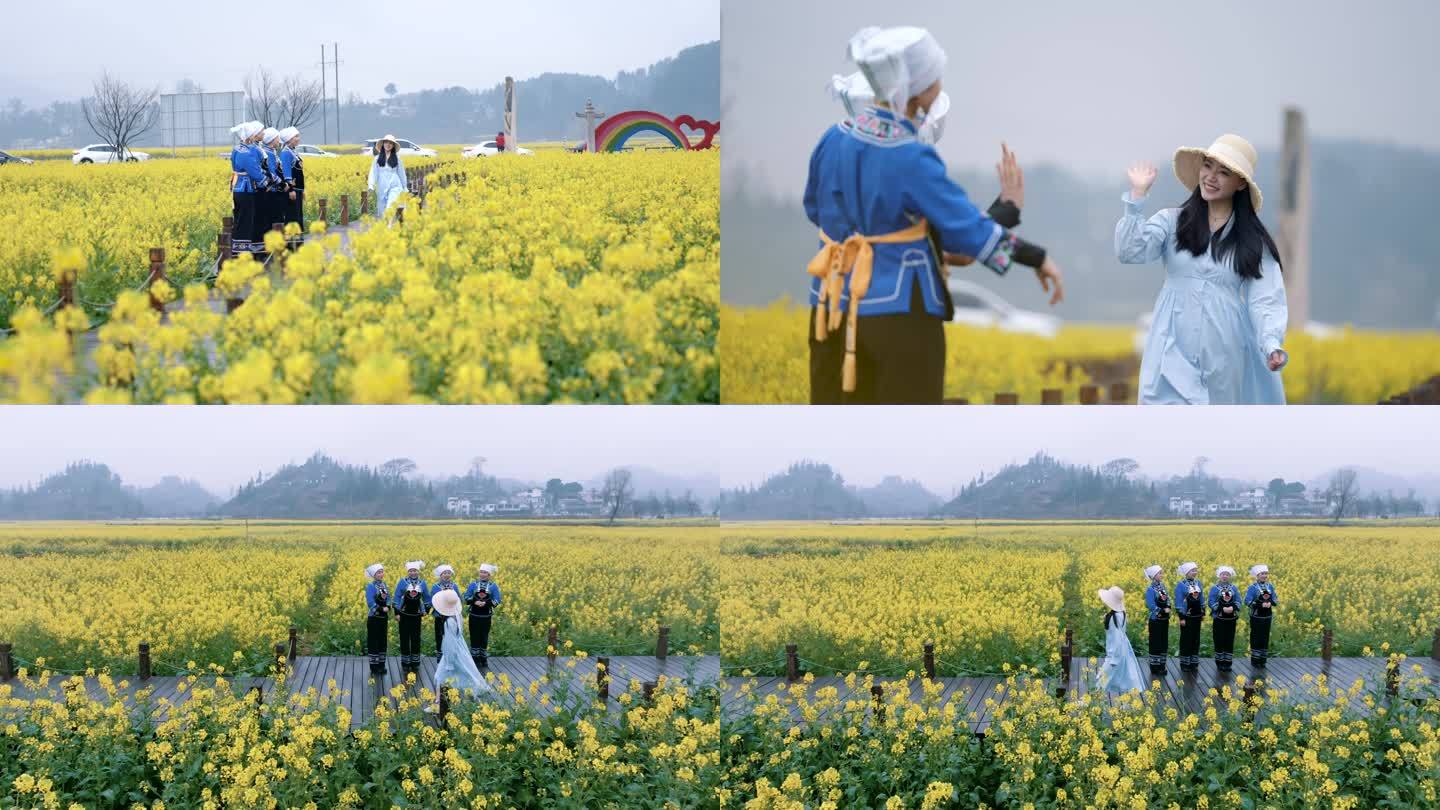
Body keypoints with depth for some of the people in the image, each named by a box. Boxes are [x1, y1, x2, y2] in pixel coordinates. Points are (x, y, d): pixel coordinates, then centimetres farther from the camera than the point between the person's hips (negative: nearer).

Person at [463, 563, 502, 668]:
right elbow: (466, 598, -1)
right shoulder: (473, 585, 3)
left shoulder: (493, 586, 2)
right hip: (474, 616, 0)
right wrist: (475, 602, -20)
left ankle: (484, 659, 14)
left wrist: (485, 603, -21)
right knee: (475, 637, 1)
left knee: (484, 638, 5)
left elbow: (496, 601, -5)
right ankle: (475, 659, 7)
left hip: (486, 617, 0)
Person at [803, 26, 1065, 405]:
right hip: (898, 313, -6)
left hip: (833, 308, 6)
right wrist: (1037, 258, -7)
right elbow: (967, 227, -16)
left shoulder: (834, 140, -1)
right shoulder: (911, 160, -19)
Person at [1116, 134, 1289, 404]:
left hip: (1226, 359, 1)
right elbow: (1129, 252, -9)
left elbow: (1265, 300, -2)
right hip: (1175, 355, -1)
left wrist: (1272, 345, -19)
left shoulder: (1253, 240, 6)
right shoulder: (1171, 222, 5)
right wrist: (1137, 195, -12)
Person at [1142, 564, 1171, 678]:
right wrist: (1163, 611, -17)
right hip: (1156, 621, -7)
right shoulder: (1151, 590, -14)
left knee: (1164, 643, 11)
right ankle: (1154, 668, 8)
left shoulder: (1162, 587, 7)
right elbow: (1151, 606, -19)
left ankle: (1161, 666, 21)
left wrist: (1168, 609, -8)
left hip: (1165, 620, 7)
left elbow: (1168, 601, 11)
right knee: (1156, 644, 0)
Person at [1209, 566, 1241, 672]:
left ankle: (1228, 663, 8)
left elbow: (1238, 602, 4)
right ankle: (1220, 663, 6)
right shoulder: (1214, 588, 0)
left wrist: (1232, 608, -17)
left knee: (1229, 641, 3)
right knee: (1219, 641, -1)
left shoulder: (1234, 588, 9)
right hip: (1219, 619, -3)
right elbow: (1212, 603, -7)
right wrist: (1223, 609, -19)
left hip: (1231, 619, 3)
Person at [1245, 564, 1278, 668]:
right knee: (1256, 639, 0)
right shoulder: (1252, 588, -9)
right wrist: (1261, 605, -25)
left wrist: (1270, 603, -15)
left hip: (1267, 617, 4)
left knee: (1265, 638, 8)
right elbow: (1247, 602, -16)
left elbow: (1275, 600, 8)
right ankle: (1255, 661, 7)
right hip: (1256, 617, -4)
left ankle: (1262, 660, 16)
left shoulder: (1270, 587, 6)